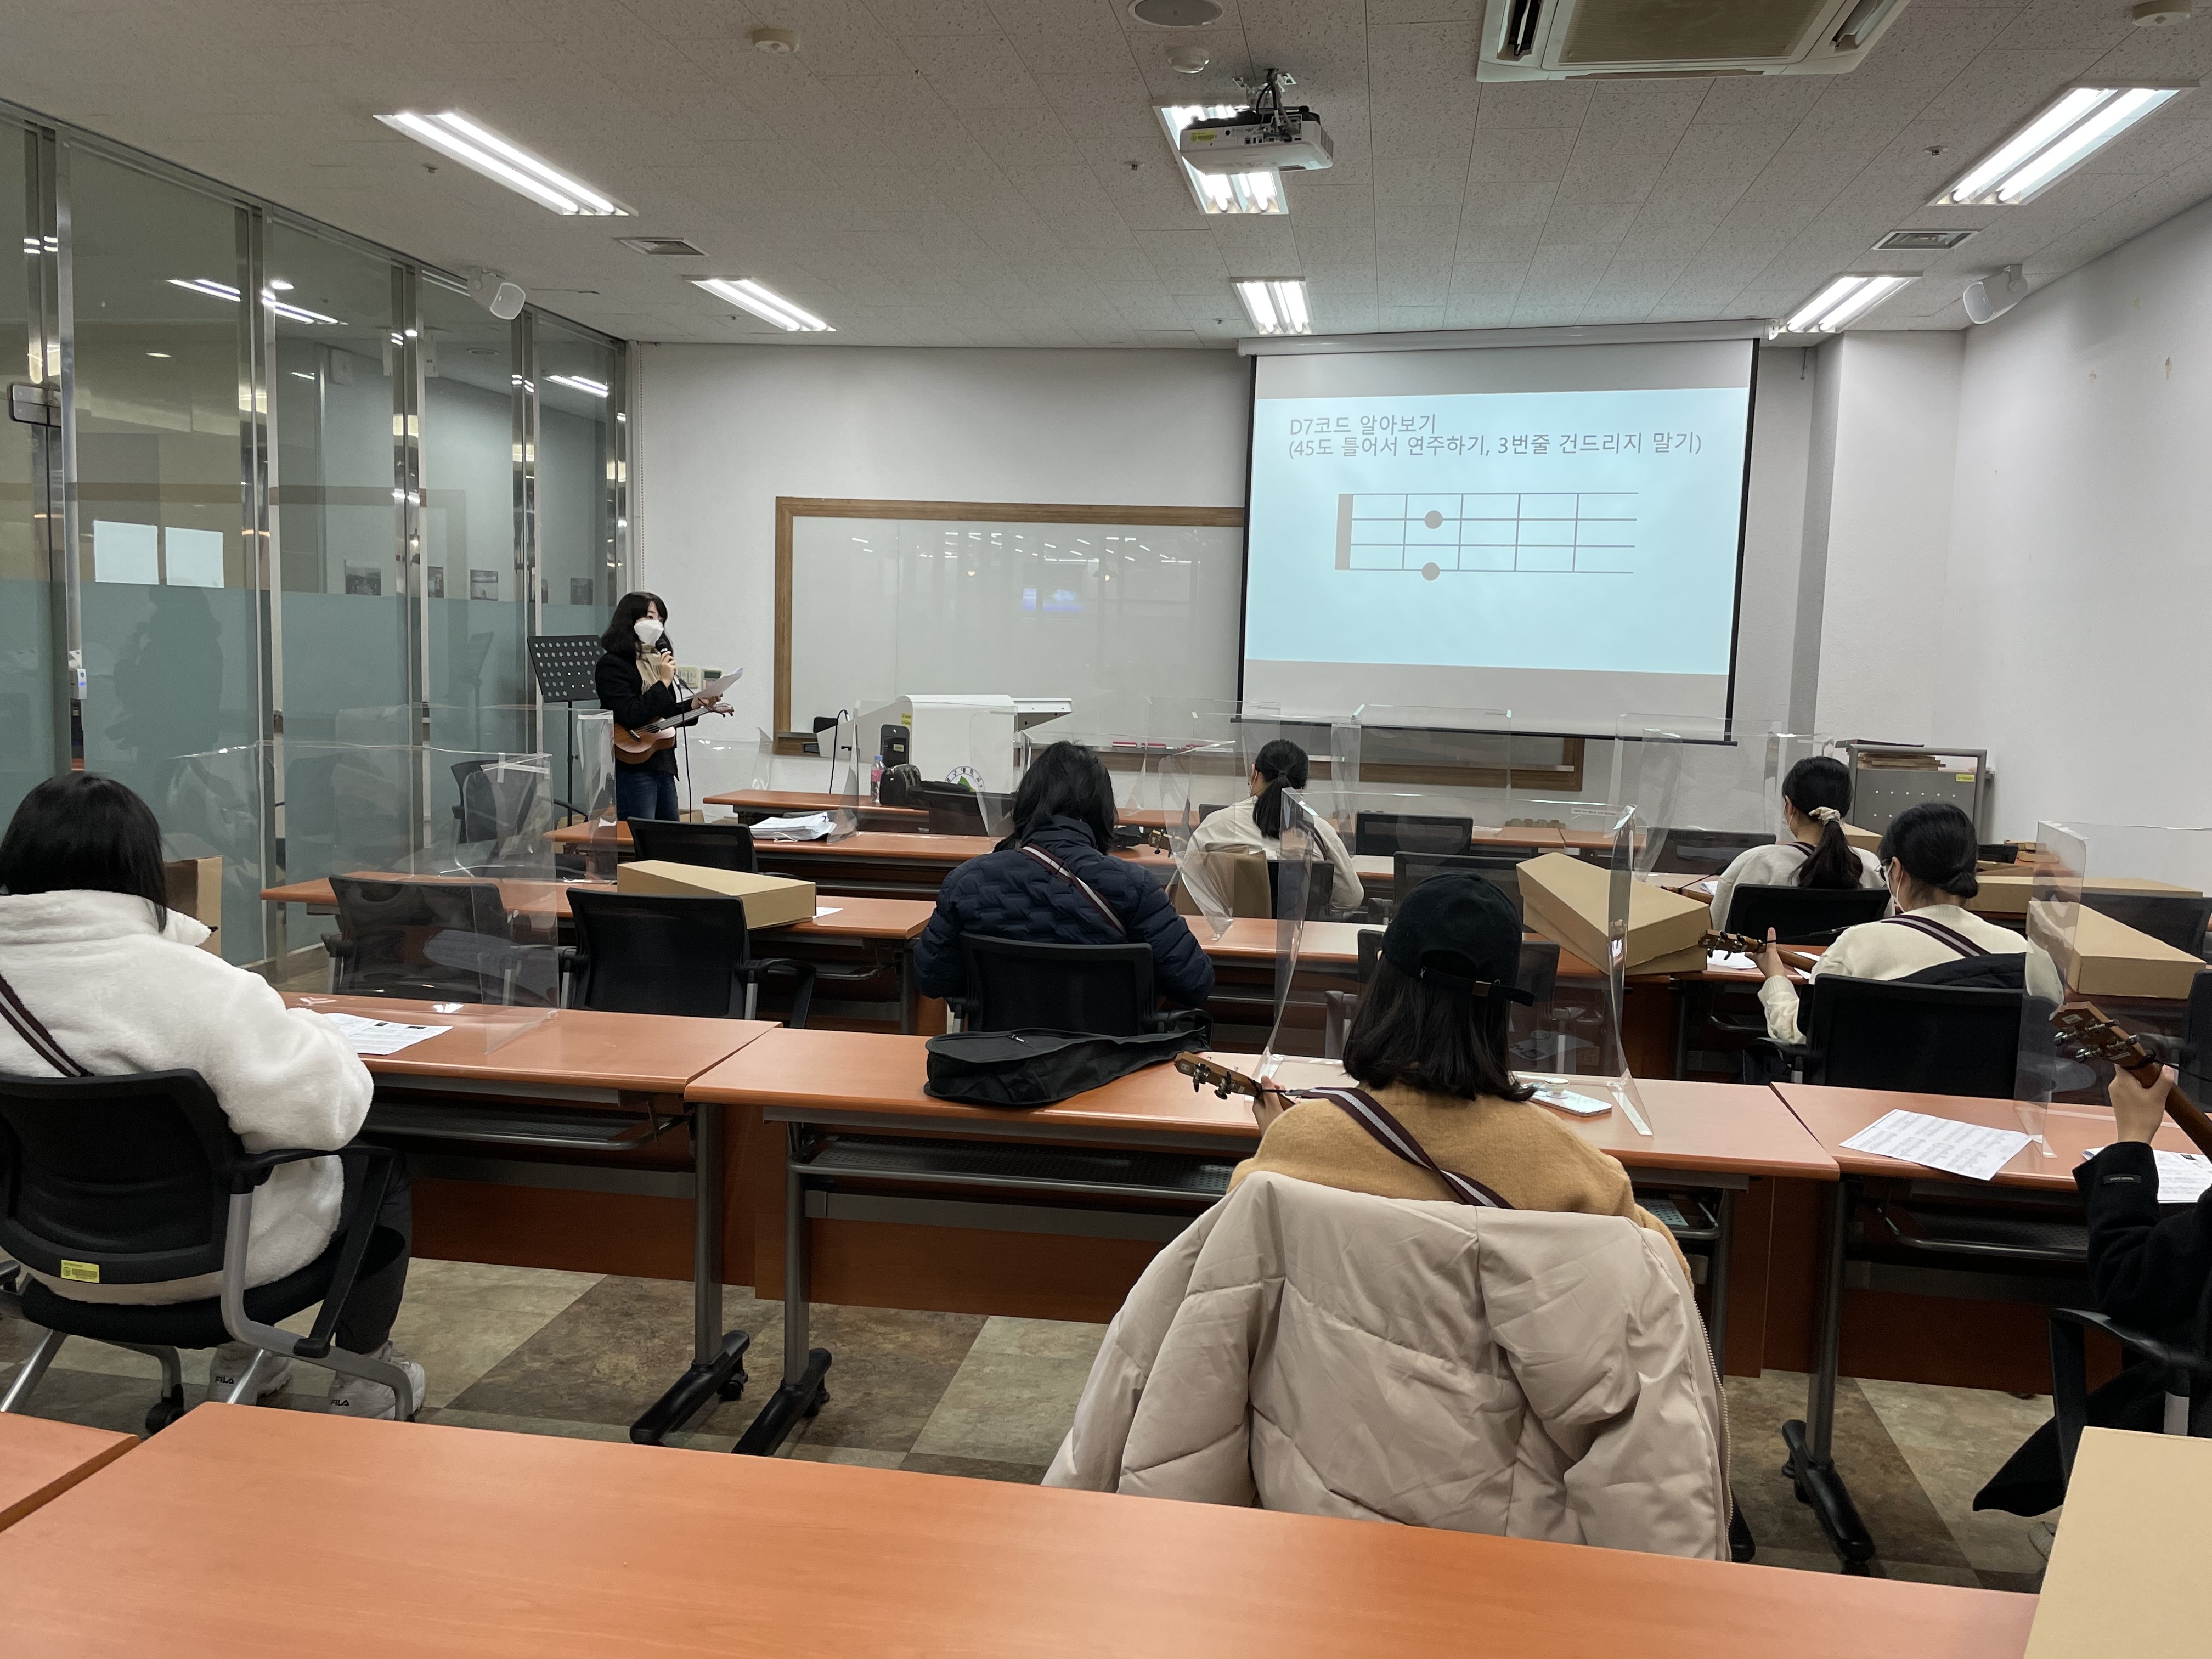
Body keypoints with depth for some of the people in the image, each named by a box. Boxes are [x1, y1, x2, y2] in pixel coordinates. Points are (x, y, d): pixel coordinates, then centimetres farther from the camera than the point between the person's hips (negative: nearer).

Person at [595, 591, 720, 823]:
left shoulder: (656, 661, 15)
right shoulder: (613, 665, -9)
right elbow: (631, 717, -20)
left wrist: (697, 704, 7)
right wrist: (664, 682, -16)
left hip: (663, 766, 8)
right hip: (632, 769, -8)